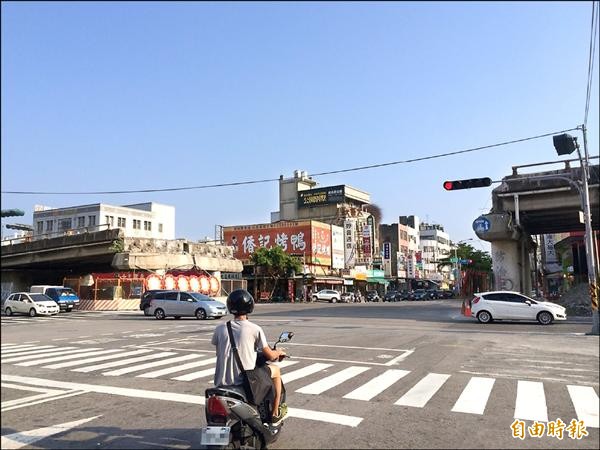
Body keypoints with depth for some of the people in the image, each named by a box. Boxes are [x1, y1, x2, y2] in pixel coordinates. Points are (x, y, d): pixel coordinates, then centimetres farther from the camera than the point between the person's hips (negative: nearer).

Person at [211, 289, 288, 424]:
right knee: (275, 370, 19)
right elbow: (270, 356, -2)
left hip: (222, 382, 4)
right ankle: (275, 414, 28)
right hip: (245, 381, -4)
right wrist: (279, 352, 21)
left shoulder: (220, 329, 0)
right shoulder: (255, 329, -9)